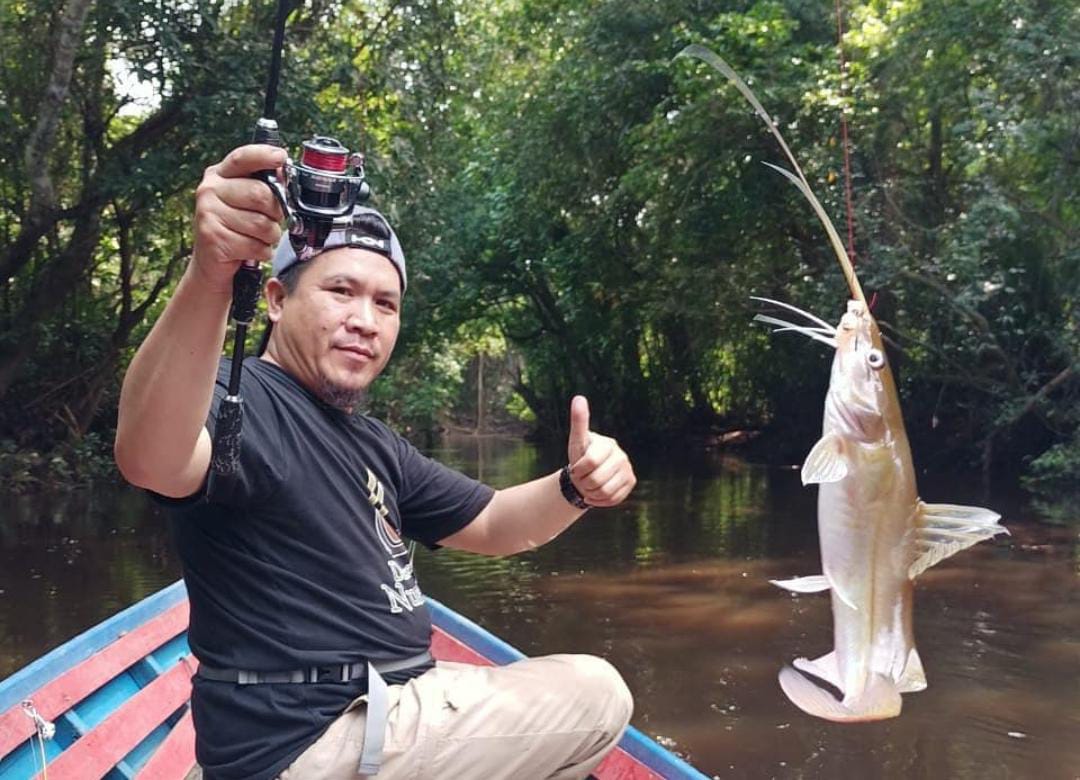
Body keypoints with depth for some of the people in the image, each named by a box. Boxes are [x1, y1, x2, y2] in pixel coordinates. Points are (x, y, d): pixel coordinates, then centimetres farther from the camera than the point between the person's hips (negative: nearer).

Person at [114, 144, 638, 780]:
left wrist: (575, 486, -7)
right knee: (596, 695, -3)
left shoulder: (373, 443, 13)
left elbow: (490, 525, 15)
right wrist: (209, 279, -57)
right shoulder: (239, 396, -17)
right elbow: (151, 461, -40)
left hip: (388, 701, 10)